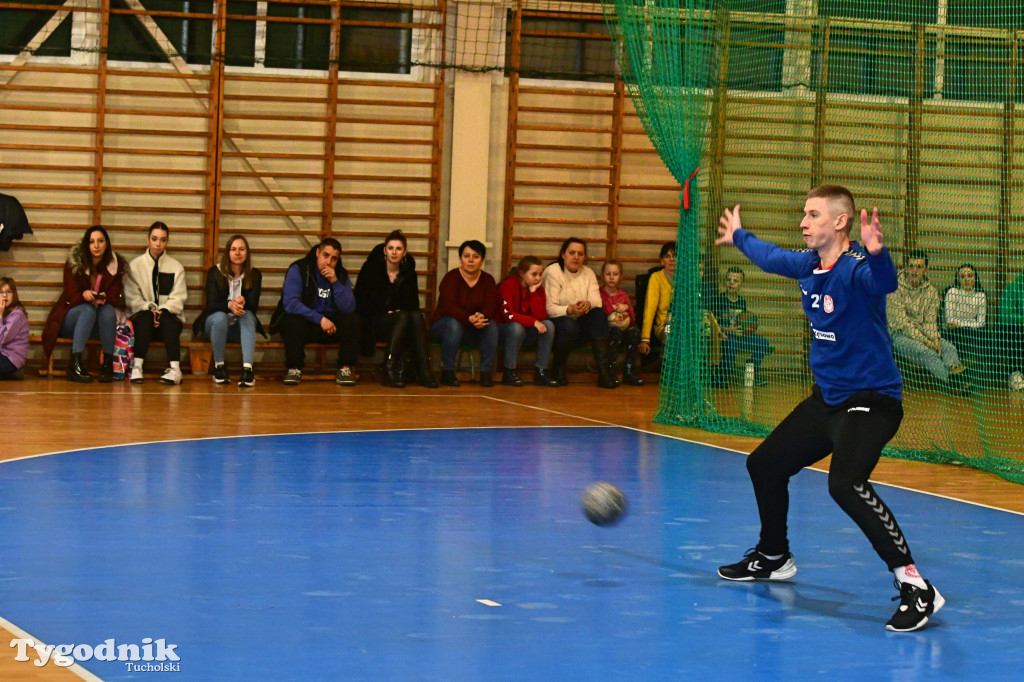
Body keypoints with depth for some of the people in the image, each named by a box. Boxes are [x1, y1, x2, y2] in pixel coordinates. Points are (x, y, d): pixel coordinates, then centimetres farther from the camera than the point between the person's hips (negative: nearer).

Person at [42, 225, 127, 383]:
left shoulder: (116, 265, -1)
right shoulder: (73, 263, -8)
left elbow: (115, 296, -8)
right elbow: (72, 295, -13)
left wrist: (104, 297, -32)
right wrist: (84, 295, -37)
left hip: (101, 322, 2)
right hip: (72, 316, -2)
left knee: (108, 310, -30)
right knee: (88, 310, -34)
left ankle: (108, 364, -30)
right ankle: (75, 363, -42)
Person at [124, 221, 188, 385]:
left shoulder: (176, 267, 10)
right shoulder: (135, 265, 9)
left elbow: (178, 298, 0)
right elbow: (131, 296, 0)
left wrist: (162, 310, -19)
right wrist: (149, 308, -18)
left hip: (169, 317, 0)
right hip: (142, 316, 0)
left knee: (165, 316, -35)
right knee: (145, 316, -35)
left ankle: (175, 368, -48)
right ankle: (137, 367, -45)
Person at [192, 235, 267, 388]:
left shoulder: (254, 275, -1)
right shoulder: (215, 273, -5)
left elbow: (254, 306, -11)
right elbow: (211, 305, -14)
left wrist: (243, 302, -36)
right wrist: (229, 305, -37)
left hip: (241, 327, 1)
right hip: (215, 324, -1)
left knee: (247, 315, -33)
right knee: (220, 317, -36)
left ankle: (248, 368, -49)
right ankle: (219, 366, -23)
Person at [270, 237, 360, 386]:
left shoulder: (341, 275, 1)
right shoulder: (298, 270, -11)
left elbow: (349, 309, -12)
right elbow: (290, 303, -23)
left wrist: (335, 282, -23)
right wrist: (320, 319, -28)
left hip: (330, 325, 3)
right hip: (304, 324, -3)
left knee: (352, 321, -23)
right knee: (293, 320, -36)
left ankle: (345, 368, -14)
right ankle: (294, 368, -20)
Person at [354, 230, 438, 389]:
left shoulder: (408, 272, 11)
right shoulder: (371, 268, -1)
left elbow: (413, 302, 15)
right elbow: (361, 301, -5)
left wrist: (400, 310, -8)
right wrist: (386, 311, -15)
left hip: (401, 318, 4)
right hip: (374, 322, -4)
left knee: (417, 316, -30)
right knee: (403, 318, -34)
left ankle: (424, 370, -39)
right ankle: (389, 369, -41)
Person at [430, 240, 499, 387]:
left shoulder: (488, 280, 0)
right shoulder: (451, 278, -12)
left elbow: (490, 307, -13)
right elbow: (448, 307, -26)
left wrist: (481, 317, -39)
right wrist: (469, 319, -43)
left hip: (472, 331, 3)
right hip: (443, 325, -3)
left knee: (491, 325, -26)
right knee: (453, 324, -37)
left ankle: (486, 373, -23)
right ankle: (447, 372, -27)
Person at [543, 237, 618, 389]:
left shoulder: (588, 273, 9)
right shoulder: (552, 272, -8)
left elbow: (597, 301, -7)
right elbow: (549, 308, -19)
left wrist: (588, 304, -32)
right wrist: (570, 310, -37)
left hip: (580, 324, 5)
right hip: (555, 323, -5)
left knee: (599, 314, -23)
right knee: (568, 324, -38)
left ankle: (605, 373, -29)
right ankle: (558, 370, -12)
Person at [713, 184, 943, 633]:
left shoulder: (856, 268, -22)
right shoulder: (809, 265, 4)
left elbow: (884, 281, -46)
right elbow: (772, 258, 27)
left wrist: (875, 253, -67)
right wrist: (739, 237, 45)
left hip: (872, 401, -10)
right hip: (827, 398, 10)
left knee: (845, 483, -33)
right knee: (764, 465, 21)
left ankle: (916, 587, -32)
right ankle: (773, 558, 47)